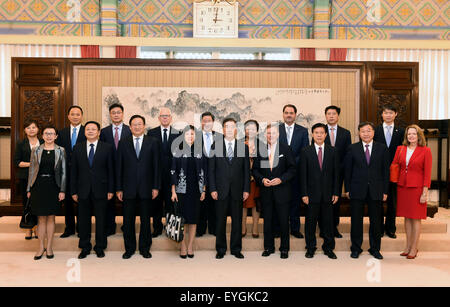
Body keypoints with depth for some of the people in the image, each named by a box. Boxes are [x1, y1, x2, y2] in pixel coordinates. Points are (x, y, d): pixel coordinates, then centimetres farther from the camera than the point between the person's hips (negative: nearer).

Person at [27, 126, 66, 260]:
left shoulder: (61, 151, 2)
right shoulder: (36, 151, 6)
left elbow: (63, 172, 1)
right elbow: (31, 170, 8)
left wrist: (62, 190, -4)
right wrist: (29, 189, 4)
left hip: (53, 186, -1)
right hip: (38, 186, 1)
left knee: (51, 218, 6)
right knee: (41, 218, 5)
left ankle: (49, 247, 16)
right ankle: (41, 247, 15)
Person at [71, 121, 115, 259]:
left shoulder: (107, 147, 1)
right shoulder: (77, 148, 7)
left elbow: (110, 170, 0)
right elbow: (74, 171, 6)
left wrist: (110, 190, -4)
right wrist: (73, 191, 1)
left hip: (100, 190, -1)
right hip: (83, 191, 2)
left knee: (101, 220, 6)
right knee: (83, 220, 9)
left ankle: (100, 247, 20)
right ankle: (85, 247, 24)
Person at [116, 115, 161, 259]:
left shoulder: (152, 143, 3)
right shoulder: (123, 143, 6)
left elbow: (156, 166, 1)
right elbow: (119, 167, 5)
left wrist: (156, 187, -4)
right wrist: (118, 188, 0)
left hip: (146, 188, -1)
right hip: (128, 189, 1)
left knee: (146, 220, 9)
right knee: (128, 221, 8)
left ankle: (145, 248, 23)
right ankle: (129, 248, 23)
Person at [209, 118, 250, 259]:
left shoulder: (243, 147, 7)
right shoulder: (215, 146, 4)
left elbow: (246, 170, 6)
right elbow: (211, 170, 3)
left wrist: (246, 189, 0)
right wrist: (212, 189, -5)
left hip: (237, 190, 1)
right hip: (221, 190, -1)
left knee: (237, 220, 7)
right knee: (220, 221, 6)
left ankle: (236, 249, 20)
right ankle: (220, 249, 19)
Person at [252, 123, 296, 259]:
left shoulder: (285, 149, 0)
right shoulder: (260, 149, 6)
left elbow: (292, 169, -2)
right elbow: (255, 169, 8)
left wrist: (281, 179, -15)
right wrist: (262, 179, -10)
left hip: (282, 190, -2)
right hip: (266, 191, 2)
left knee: (283, 221, 4)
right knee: (267, 220, 9)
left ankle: (284, 248, 18)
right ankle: (268, 247, 23)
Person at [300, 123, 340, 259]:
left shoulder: (333, 151, 6)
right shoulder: (306, 151, 1)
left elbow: (336, 173, 5)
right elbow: (303, 174, -1)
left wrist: (336, 192, 0)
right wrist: (304, 194, -7)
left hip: (328, 193, 1)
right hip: (312, 193, -1)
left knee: (328, 222, 8)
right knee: (310, 222, 6)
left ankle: (328, 248, 22)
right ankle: (310, 248, 20)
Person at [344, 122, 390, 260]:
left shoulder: (382, 148, 4)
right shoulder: (352, 149, 3)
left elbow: (385, 171, 4)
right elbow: (347, 170, 3)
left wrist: (385, 191, 0)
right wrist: (347, 189, -1)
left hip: (376, 191, 1)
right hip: (357, 190, 0)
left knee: (375, 221, 9)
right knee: (356, 221, 6)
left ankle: (375, 249, 25)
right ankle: (356, 248, 20)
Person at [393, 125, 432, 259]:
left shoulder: (425, 151, -4)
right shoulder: (400, 149, 7)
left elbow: (427, 173, -6)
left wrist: (425, 192, -10)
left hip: (416, 187, -4)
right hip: (402, 187, 4)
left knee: (415, 219, 3)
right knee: (407, 218, 11)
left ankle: (414, 248, 13)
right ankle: (408, 246, 21)